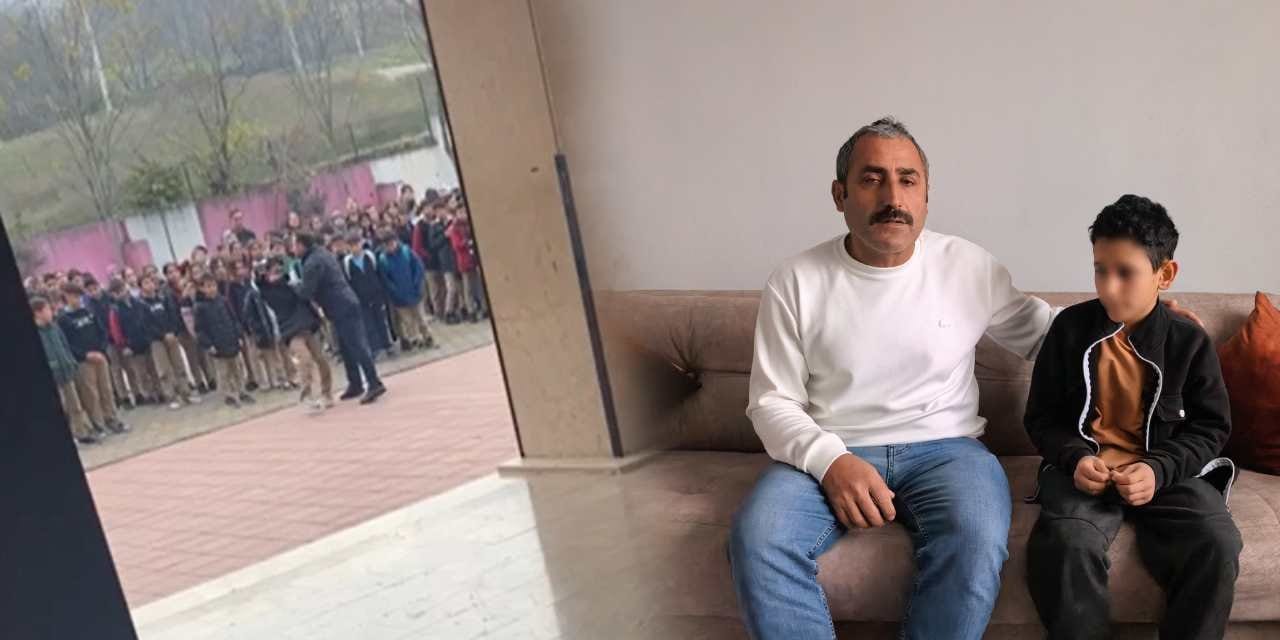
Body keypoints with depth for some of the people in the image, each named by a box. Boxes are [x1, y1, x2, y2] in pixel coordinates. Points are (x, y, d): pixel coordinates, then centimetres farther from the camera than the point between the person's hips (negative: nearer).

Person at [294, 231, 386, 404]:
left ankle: (374, 383, -11)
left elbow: (306, 292, -16)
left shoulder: (312, 262, -16)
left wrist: (295, 285, 3)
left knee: (357, 346, -10)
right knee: (346, 347, 15)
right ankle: (355, 384, 21)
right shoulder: (322, 252, 16)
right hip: (347, 304, 10)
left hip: (341, 308, -10)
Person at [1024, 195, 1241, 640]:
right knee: (1067, 542, -31)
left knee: (1217, 546, -26)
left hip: (1166, 471, 1)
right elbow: (1041, 416, 6)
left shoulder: (1189, 342, 2)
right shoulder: (1070, 328, 2)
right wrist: (1074, 458, -14)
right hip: (1086, 468, -1)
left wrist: (1159, 469, -13)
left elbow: (1210, 428, 5)